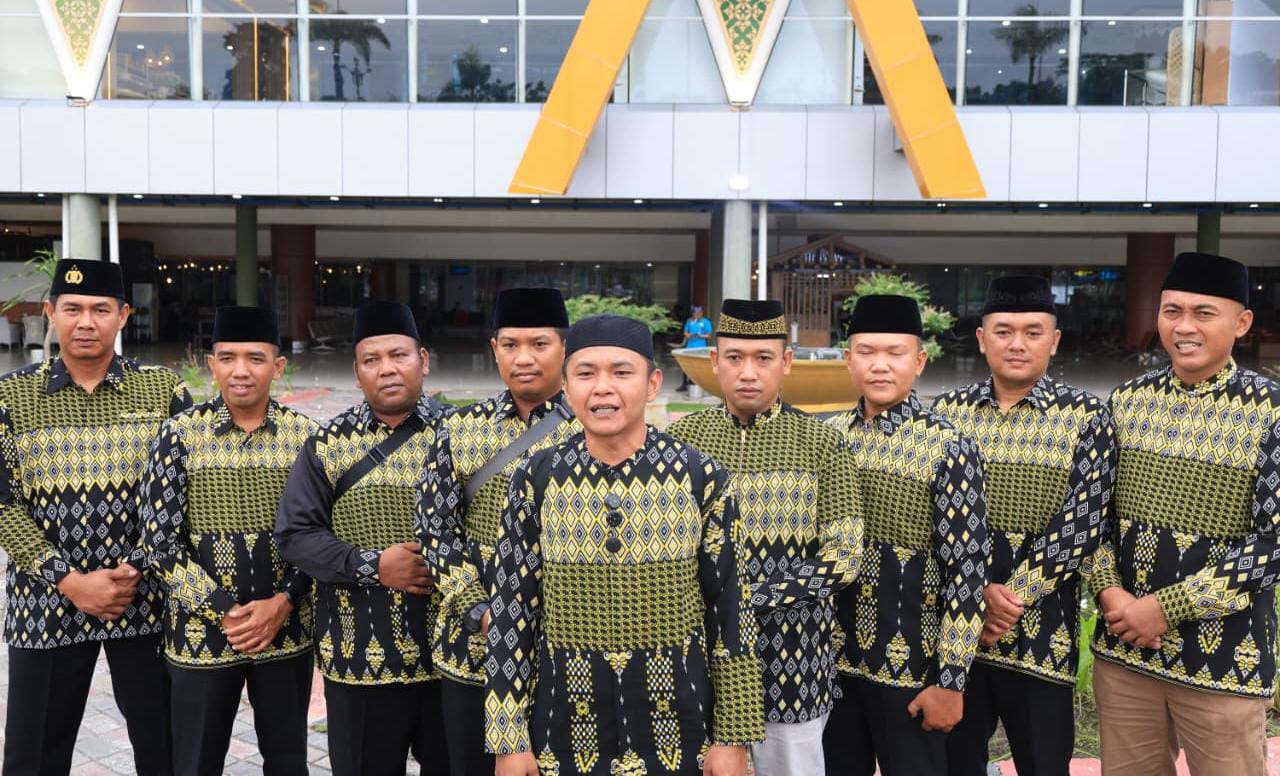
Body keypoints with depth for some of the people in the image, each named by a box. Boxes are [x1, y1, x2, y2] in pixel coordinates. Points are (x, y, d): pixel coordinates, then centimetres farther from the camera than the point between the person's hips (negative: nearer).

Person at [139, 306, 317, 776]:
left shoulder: (305, 434, -2)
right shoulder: (181, 433, -6)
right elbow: (159, 540, -8)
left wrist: (282, 603, -12)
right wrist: (224, 611, -13)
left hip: (286, 630, 2)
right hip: (200, 632, -1)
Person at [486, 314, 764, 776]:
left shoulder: (701, 478, -6)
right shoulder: (537, 479, -4)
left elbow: (730, 610, -2)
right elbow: (511, 612, 0)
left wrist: (733, 737, -1)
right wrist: (509, 739, -1)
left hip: (676, 725, 0)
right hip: (565, 727, 1)